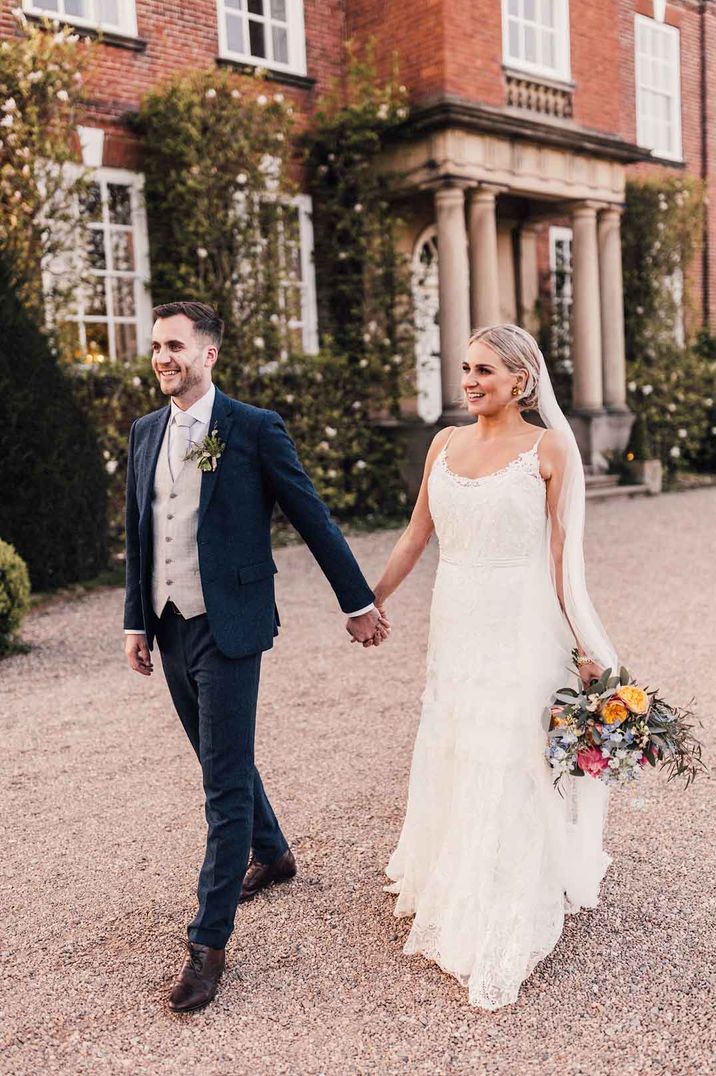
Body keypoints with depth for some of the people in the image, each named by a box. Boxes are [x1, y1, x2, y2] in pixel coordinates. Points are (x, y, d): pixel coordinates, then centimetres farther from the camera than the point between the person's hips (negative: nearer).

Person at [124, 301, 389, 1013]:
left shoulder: (254, 428, -8)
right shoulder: (145, 433, 9)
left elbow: (312, 519, -4)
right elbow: (138, 535, 14)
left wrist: (357, 601, -1)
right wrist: (136, 622, 13)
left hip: (226, 629, -6)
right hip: (169, 629, 7)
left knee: (225, 781, -2)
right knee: (222, 762, 21)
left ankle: (208, 941, 9)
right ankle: (271, 855, 45)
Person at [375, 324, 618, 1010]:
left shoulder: (548, 449, -7)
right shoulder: (446, 443, 7)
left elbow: (564, 554, -8)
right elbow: (417, 534, 13)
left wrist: (588, 648, -10)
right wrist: (372, 599, 14)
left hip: (521, 625, -5)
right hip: (455, 621, 5)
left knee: (508, 767, 2)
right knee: (449, 755, 16)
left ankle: (497, 937, 19)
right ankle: (448, 892, 41)